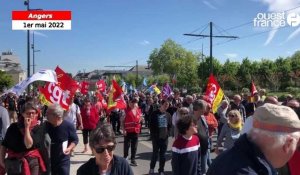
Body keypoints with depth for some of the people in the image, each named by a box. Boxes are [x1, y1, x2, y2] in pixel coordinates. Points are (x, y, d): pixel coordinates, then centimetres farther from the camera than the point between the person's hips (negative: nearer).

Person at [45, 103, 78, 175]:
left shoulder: (68, 126, -16)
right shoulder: (46, 125, -6)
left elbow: (75, 140, -4)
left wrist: (69, 148, -18)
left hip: (63, 160, -4)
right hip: (48, 160, 4)